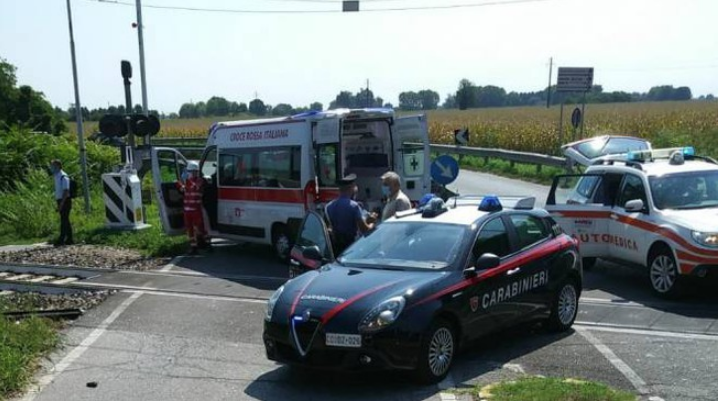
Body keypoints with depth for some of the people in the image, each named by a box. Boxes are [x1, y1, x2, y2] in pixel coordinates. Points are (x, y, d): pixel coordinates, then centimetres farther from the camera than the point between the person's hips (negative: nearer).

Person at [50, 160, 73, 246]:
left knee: (64, 221, -8)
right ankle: (69, 240, 16)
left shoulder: (63, 177, -14)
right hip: (61, 201, 9)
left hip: (65, 201, -9)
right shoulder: (56, 177, 15)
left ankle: (61, 240, -9)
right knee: (65, 221, 11)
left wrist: (61, 204, -23)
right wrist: (58, 204, 17)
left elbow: (66, 191, -20)